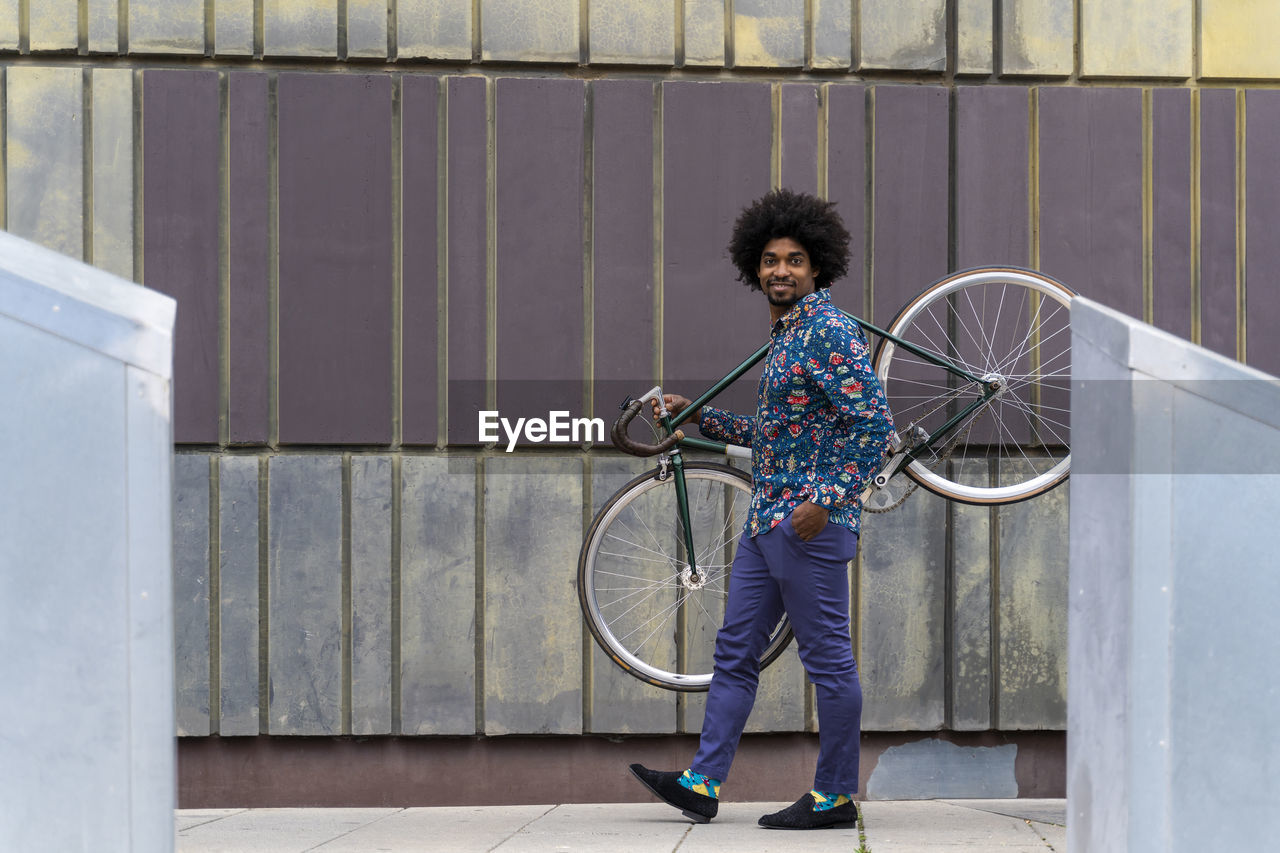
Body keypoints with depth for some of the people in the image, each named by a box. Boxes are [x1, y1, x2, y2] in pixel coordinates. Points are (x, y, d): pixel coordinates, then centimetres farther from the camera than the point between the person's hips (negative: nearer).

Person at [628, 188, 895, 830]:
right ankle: (703, 783, 15)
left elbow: (874, 424, -19)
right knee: (735, 652, 10)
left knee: (828, 659, -2)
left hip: (811, 525, -10)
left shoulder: (830, 331, -12)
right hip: (766, 521, 10)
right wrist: (695, 416, 22)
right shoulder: (784, 336, 17)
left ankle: (836, 797, 6)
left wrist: (825, 499, -21)